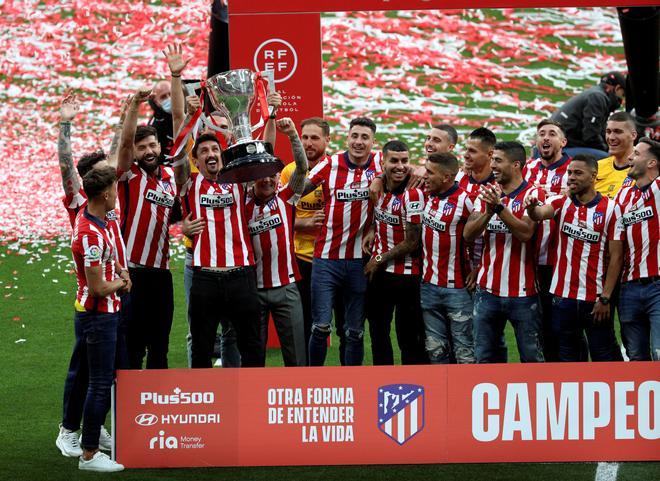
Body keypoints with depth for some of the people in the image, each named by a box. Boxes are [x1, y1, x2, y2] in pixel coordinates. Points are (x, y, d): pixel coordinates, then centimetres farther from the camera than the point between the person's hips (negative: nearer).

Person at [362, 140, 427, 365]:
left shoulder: (413, 194, -19)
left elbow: (412, 243, -16)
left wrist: (380, 260, -7)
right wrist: (372, 231, 2)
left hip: (406, 276, -7)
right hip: (377, 272, 7)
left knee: (409, 338, -1)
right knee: (378, 332, 16)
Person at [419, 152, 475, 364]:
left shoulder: (465, 201, -16)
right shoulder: (427, 196, 6)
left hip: (457, 288, -7)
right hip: (429, 285, 7)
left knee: (464, 352, -1)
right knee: (436, 350, 11)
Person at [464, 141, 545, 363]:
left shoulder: (533, 194, -6)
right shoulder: (487, 194, 10)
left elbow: (526, 232, -20)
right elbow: (468, 233, -1)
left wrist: (499, 207, -25)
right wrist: (489, 212, -17)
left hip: (522, 292, -5)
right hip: (488, 289, 5)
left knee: (532, 358, 2)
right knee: (485, 357, 9)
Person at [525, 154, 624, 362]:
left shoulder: (610, 209, -4)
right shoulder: (562, 203, 4)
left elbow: (615, 257, -5)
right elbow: (540, 213, -18)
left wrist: (605, 298, -9)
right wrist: (532, 208, -42)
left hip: (595, 297, -3)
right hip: (562, 296, 3)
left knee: (604, 357, 2)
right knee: (567, 357, 10)